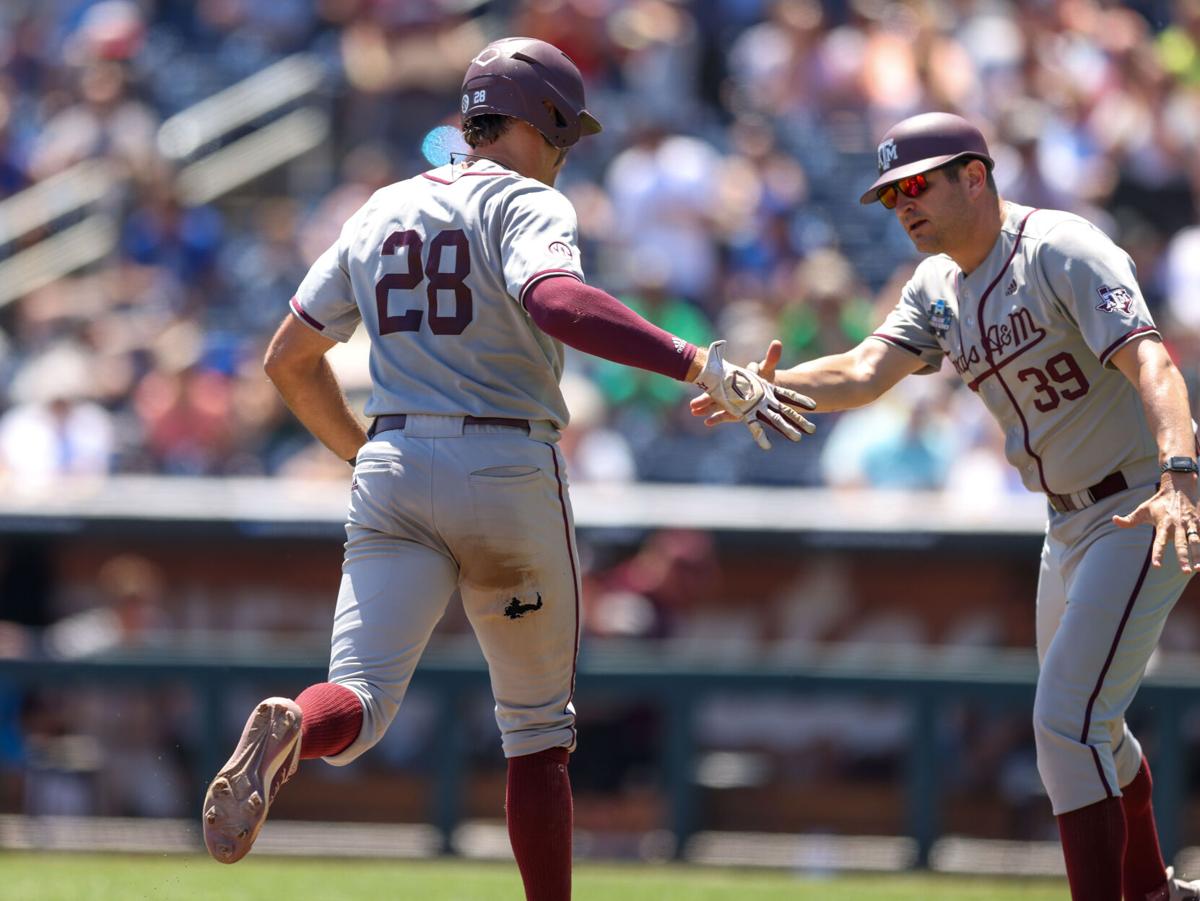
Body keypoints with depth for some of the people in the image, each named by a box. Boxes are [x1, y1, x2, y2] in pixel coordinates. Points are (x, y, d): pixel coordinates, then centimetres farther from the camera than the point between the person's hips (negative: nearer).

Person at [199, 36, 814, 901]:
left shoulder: (381, 213, 16)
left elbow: (288, 358, 21)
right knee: (538, 730, 14)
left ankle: (287, 729, -46)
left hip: (392, 474, 4)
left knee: (359, 708, -11)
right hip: (509, 472, -4)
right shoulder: (526, 203, -3)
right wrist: (704, 367, -31)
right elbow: (553, 301, -26)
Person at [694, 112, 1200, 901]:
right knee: (1082, 722, 24)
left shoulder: (1060, 251, -19)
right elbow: (867, 371, -9)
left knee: (1068, 723, -17)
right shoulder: (938, 288, 6)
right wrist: (773, 386, -30)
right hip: (1071, 519, 10)